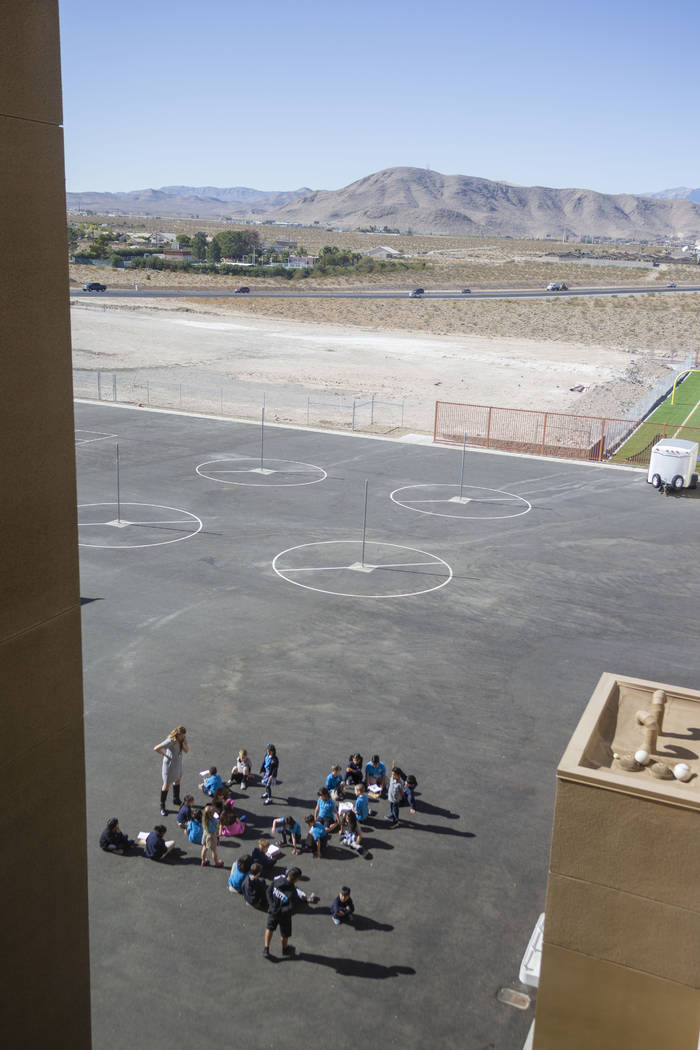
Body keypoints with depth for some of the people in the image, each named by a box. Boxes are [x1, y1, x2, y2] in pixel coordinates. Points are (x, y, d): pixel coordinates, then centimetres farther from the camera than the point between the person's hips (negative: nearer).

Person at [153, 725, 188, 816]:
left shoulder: (183, 738, -10)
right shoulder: (170, 741, -32)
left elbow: (186, 750, -7)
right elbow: (156, 748, -34)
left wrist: (183, 744, -27)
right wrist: (165, 755, -22)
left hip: (178, 762, 7)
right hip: (170, 763, -7)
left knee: (177, 780, 25)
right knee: (167, 784, 4)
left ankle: (176, 800, 48)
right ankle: (162, 806, 21)